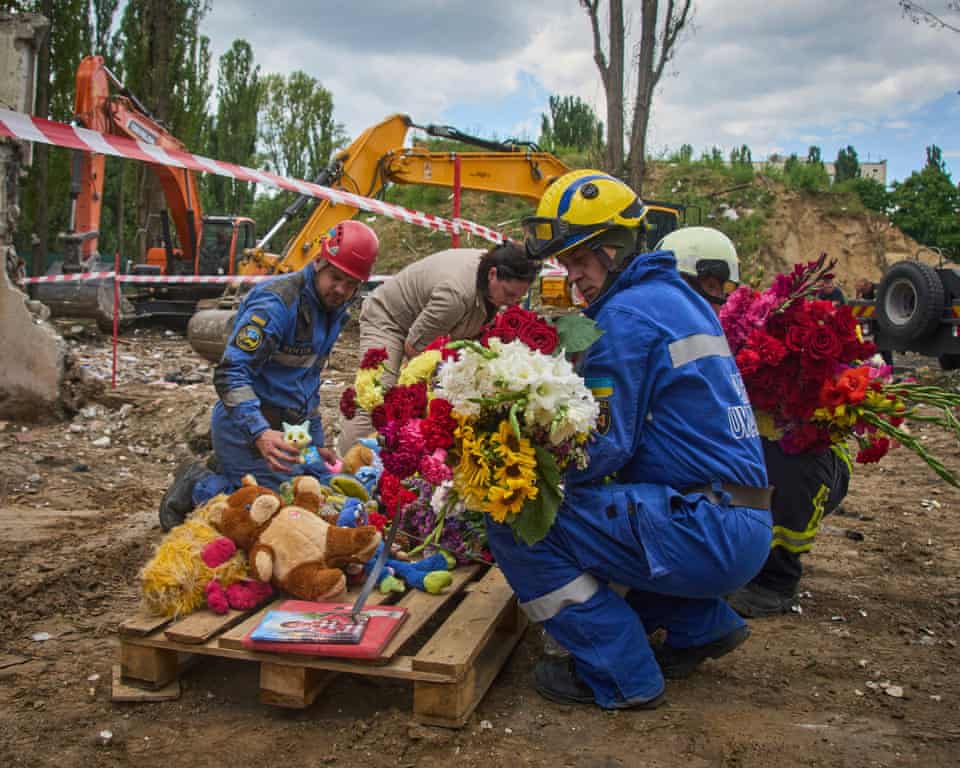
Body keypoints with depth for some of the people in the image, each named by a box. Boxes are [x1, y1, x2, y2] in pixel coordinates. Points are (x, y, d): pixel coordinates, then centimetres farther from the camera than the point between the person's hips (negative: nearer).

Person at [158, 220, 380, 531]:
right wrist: (260, 433, -40)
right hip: (247, 427, -9)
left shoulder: (333, 309, 10)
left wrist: (315, 442, 21)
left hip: (288, 428, 9)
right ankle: (198, 488, 3)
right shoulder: (276, 303, -20)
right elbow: (230, 374, -27)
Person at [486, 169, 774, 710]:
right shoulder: (679, 298, 16)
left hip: (705, 533, -10)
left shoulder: (626, 315, -13)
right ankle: (701, 625, 24)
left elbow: (602, 448, -15)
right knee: (579, 506, 28)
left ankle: (618, 674, -2)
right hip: (744, 530, 10)